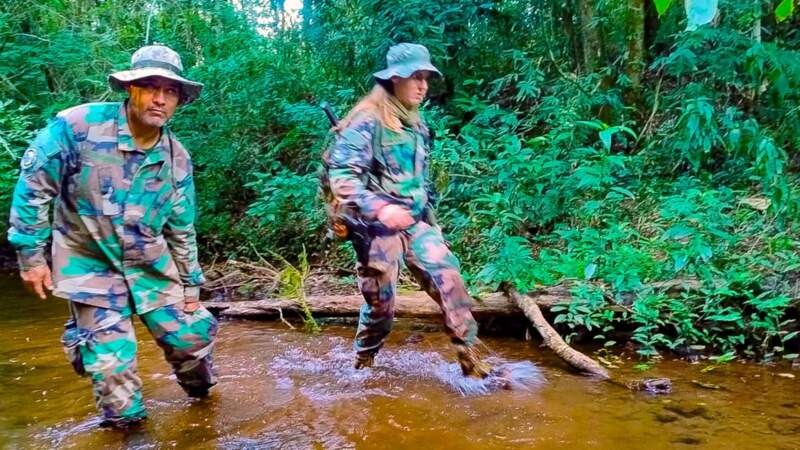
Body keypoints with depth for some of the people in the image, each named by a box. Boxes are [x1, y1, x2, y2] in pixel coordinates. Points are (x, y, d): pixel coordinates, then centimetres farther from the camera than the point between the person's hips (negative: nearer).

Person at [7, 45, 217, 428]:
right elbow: (33, 187, -11)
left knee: (191, 337, 7)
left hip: (152, 267, 3)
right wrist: (30, 252, -11)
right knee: (110, 362, -1)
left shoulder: (177, 159, -6)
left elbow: (182, 230, 3)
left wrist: (190, 285, 7)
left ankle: (200, 389, 39)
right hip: (91, 265, -3)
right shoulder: (78, 125, -19)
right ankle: (125, 421, 26)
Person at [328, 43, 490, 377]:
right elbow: (342, 177, -22)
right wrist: (379, 207, -35)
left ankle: (470, 358, 3)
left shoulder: (416, 124, 12)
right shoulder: (367, 121, -14)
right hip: (377, 227, -7)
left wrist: (430, 219, 21)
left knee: (449, 278, -5)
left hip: (415, 223, 7)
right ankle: (363, 364, 27)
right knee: (380, 302, 3)